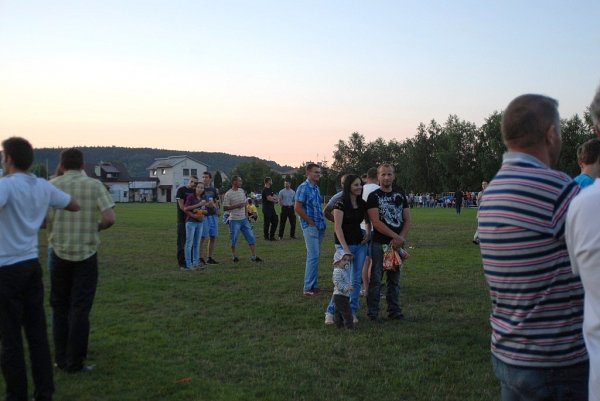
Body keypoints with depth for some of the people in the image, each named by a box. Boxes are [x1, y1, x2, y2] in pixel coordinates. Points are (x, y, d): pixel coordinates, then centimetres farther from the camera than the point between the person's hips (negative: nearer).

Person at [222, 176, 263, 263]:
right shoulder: (228, 194, -11)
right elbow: (225, 208, -13)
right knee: (234, 238, 3)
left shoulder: (242, 191, 9)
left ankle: (254, 256, 7)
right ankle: (234, 255, 21)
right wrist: (237, 206, -19)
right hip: (234, 220, -6)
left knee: (251, 236, 2)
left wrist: (246, 214, 15)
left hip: (244, 219, 6)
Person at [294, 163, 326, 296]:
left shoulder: (316, 187, 13)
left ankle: (313, 285, 21)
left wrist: (322, 221, 10)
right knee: (313, 256, -9)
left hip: (319, 226, 8)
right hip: (310, 226, -8)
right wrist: (310, 222, -14)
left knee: (315, 255, 12)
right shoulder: (303, 187, -12)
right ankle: (308, 288, -2)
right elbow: (297, 208, -18)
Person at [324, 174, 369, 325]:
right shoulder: (341, 204, -11)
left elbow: (368, 220, 24)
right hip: (344, 244, -6)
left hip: (360, 244, 6)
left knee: (356, 280, 6)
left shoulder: (362, 204, 7)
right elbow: (338, 227, -15)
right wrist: (346, 249, -20)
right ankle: (331, 311, 0)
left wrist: (368, 233, 4)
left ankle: (352, 311, 15)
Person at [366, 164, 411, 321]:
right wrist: (395, 236, -15)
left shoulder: (400, 196, 12)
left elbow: (407, 220, 8)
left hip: (397, 243, 4)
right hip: (379, 243, -4)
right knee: (376, 279, -1)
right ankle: (372, 312, 6)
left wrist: (401, 238, -8)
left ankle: (394, 310, 18)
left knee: (394, 279, 10)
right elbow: (376, 221, -12)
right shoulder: (374, 196, -2)